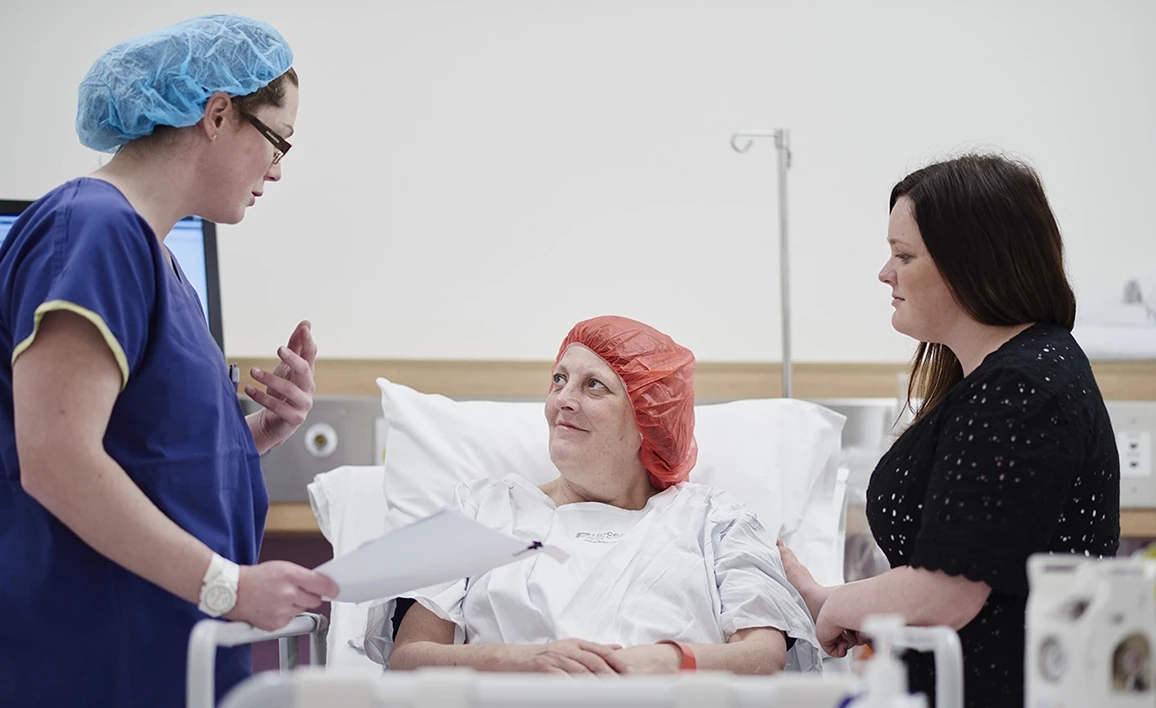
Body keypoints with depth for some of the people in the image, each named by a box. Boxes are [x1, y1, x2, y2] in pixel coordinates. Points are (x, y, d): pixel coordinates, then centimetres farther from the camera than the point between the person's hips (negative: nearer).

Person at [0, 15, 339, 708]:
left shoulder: (155, 254, 16)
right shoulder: (95, 229, -15)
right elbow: (56, 464, -24)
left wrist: (263, 431, 1)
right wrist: (230, 586, -21)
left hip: (175, 650, 10)